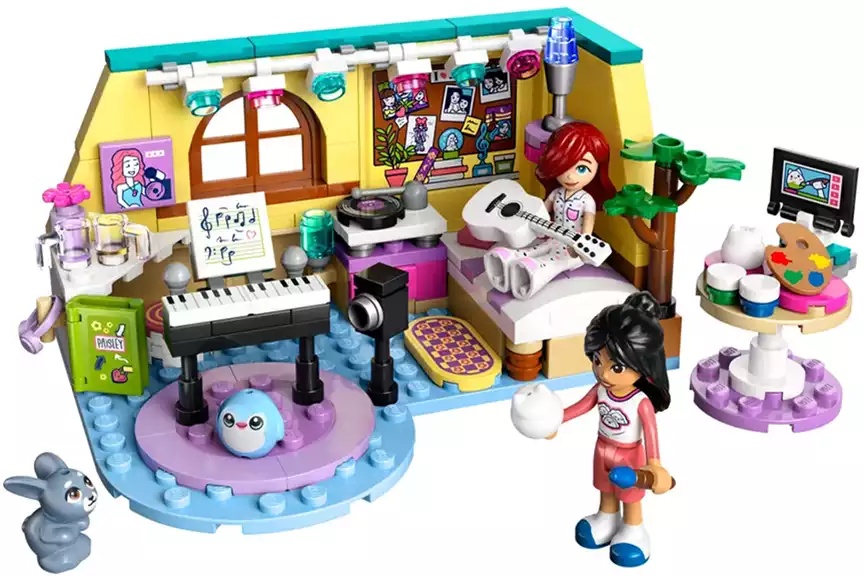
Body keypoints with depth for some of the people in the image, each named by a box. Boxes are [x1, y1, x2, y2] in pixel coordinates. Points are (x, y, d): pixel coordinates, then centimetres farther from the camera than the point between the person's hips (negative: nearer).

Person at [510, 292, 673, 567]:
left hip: (629, 455, -5)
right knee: (606, 490, 29)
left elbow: (650, 431, -40)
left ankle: (633, 530, 42)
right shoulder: (601, 390, -20)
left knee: (629, 496, 19)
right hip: (603, 449, 5)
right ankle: (608, 519, 53)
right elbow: (582, 406, -7)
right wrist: (554, 420, -7)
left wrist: (653, 463, -52)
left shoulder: (641, 402, -35)